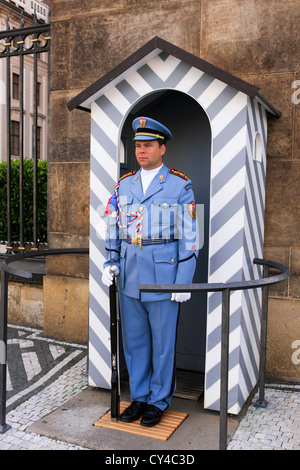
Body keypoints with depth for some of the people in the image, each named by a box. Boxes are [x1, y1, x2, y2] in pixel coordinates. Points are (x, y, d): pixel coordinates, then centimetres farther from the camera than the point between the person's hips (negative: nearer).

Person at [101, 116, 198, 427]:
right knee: (134, 339, 12)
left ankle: (159, 401, 24)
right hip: (129, 274, 5)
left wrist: (184, 281, -11)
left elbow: (189, 235, -6)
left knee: (163, 340, 7)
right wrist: (110, 264, -1)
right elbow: (113, 229, 12)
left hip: (164, 273, -4)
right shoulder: (124, 185, 9)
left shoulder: (180, 185, -4)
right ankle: (139, 397, 29)